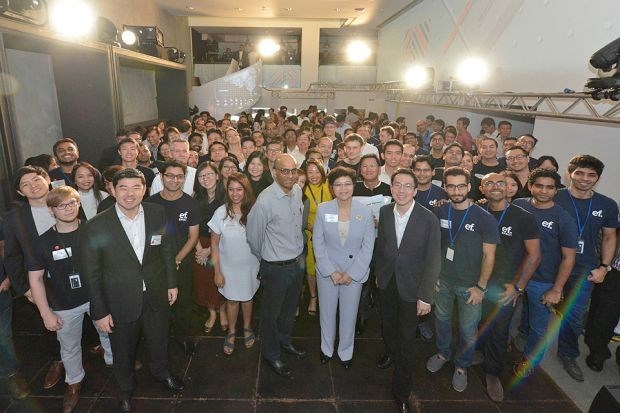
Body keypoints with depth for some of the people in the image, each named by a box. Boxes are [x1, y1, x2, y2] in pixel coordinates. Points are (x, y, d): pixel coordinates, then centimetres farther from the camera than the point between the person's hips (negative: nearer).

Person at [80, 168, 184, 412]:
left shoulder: (157, 214, -11)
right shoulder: (95, 228, -19)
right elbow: (92, 274, -11)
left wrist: (171, 283, 6)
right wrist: (100, 312, -7)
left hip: (156, 296, 3)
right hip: (121, 302, -2)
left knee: (159, 340, 25)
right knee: (123, 351, 22)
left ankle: (161, 372, 57)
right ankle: (125, 389, 52)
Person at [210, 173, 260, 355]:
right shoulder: (221, 213, -14)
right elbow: (214, 244, -7)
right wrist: (217, 272, -6)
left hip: (250, 265, 1)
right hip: (229, 266, 0)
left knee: (247, 297, 18)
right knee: (232, 299, 14)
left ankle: (247, 327, 43)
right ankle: (231, 332, 38)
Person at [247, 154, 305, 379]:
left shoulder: (298, 191, -4)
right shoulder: (265, 201, -25)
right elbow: (253, 235, -13)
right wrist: (266, 258, 3)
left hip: (297, 262, 6)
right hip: (276, 267, -6)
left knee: (290, 308, 26)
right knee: (271, 312, 15)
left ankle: (284, 341, 51)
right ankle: (271, 354, 38)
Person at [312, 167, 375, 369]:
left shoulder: (365, 212, -11)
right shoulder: (322, 210, -11)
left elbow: (367, 247, -7)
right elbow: (318, 244, -6)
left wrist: (351, 274, -10)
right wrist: (331, 272, -10)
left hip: (354, 273, 0)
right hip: (327, 271, 1)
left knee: (349, 314, 14)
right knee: (327, 312, 17)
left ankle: (346, 352, 39)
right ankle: (326, 349, 42)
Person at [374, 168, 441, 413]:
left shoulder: (429, 219, -18)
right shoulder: (384, 212, -6)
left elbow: (433, 260, -15)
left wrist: (425, 296, -16)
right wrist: (378, 273, 11)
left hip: (410, 287, -3)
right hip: (386, 282, 4)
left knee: (407, 338, 7)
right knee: (388, 324, 25)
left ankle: (401, 391, 27)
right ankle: (390, 353, 57)